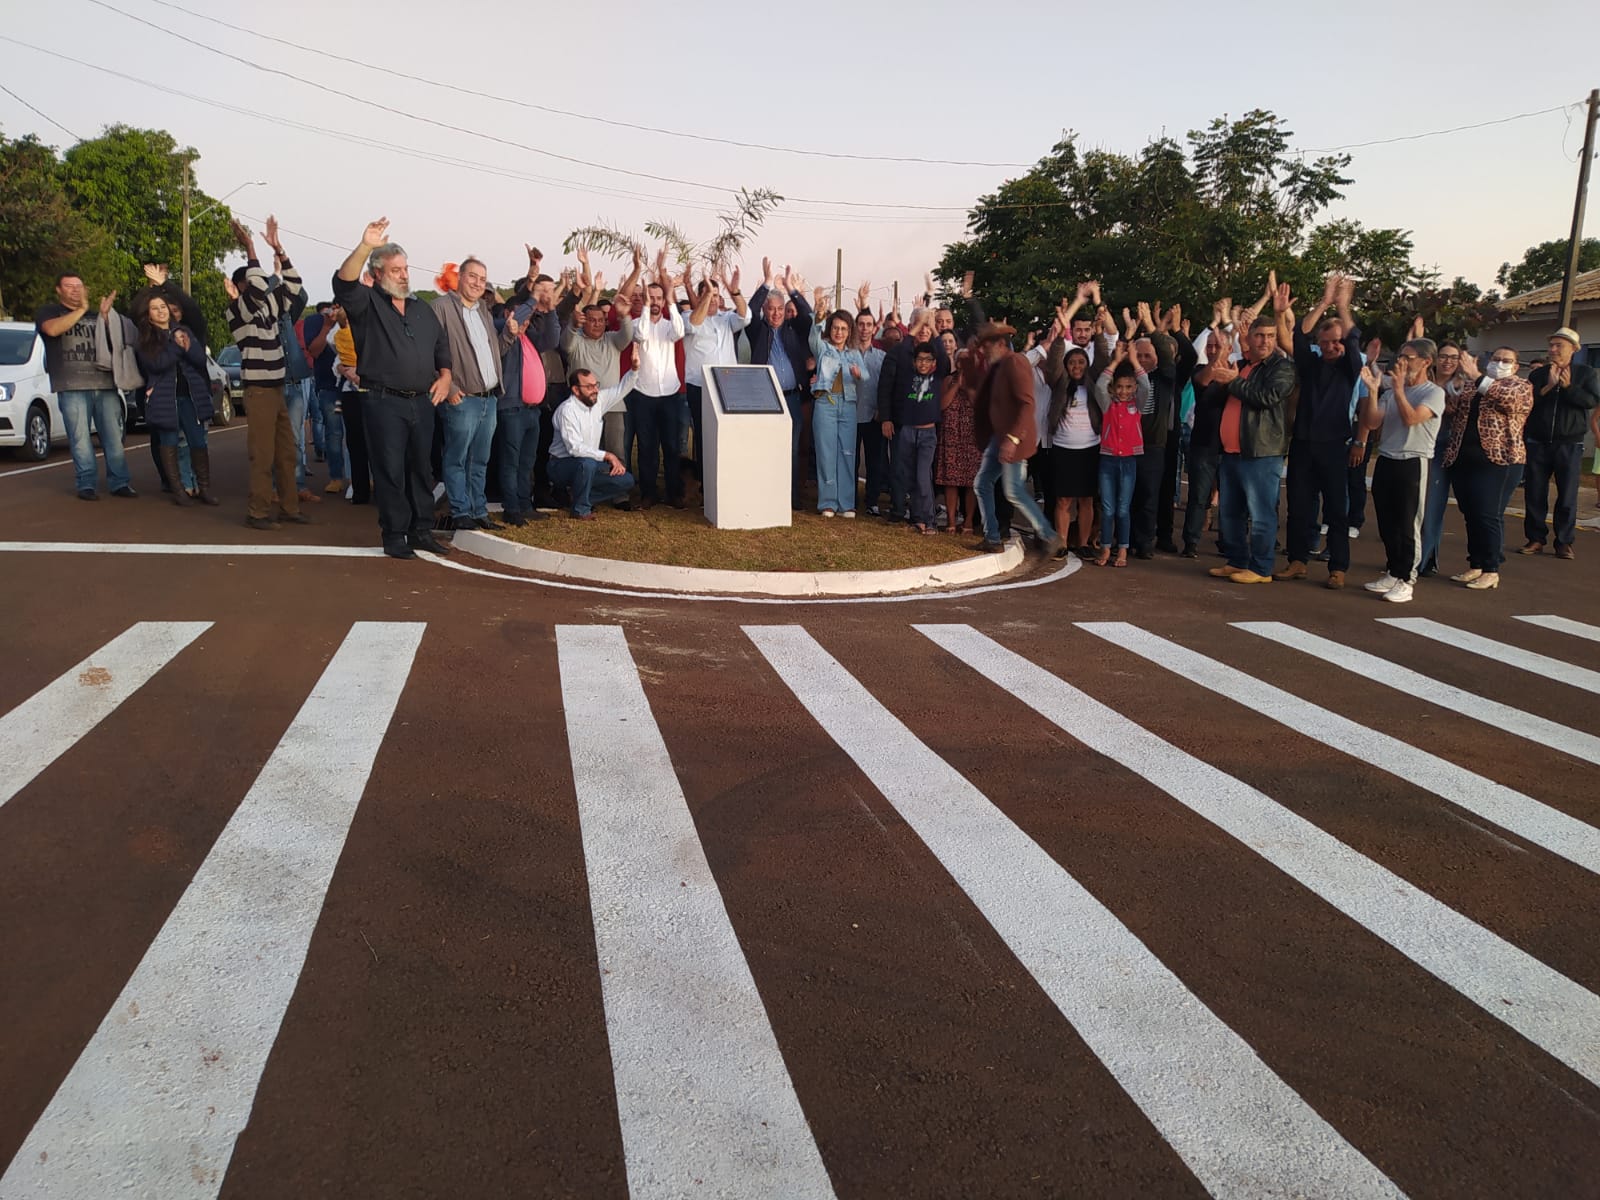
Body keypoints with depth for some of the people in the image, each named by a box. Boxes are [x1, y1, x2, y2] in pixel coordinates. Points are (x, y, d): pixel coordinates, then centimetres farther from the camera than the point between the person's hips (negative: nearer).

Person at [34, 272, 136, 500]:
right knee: (80, 439, -6)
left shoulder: (95, 316, 23)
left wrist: (105, 315, 0)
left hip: (105, 385, 4)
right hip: (72, 387, -3)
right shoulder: (48, 312, 11)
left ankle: (119, 482, 3)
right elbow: (53, 329, -12)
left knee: (114, 437, 0)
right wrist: (82, 309, -10)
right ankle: (86, 484, -3)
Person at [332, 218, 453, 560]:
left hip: (422, 402, 5)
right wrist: (365, 247, -32)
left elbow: (442, 346, 23)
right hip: (384, 403, -5)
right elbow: (345, 282, -20)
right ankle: (394, 537, 5)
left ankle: (421, 531, 20)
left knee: (420, 469, 11)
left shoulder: (422, 309, 17)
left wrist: (445, 376, 5)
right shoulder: (367, 303, 0)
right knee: (390, 471, -3)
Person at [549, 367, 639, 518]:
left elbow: (622, 388, 6)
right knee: (587, 463, -39)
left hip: (588, 465, 7)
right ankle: (580, 510, -18)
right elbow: (574, 448, -29)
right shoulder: (567, 410, -21)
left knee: (627, 481, -5)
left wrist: (634, 370, -14)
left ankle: (576, 496, 3)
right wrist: (608, 456, -29)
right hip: (562, 465, -7)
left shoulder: (599, 400, -1)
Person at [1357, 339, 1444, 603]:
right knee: (1386, 524, 11)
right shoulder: (1391, 390, 11)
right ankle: (1392, 573, 22)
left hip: (1413, 463, -6)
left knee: (1407, 525, -3)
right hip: (1385, 461, 6)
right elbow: (1372, 423, 1)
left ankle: (1405, 580, 3)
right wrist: (1373, 390, -5)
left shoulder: (1434, 393, -5)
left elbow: (1411, 418, -21)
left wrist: (1399, 389, -20)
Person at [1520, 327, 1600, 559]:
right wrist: (1548, 387, -15)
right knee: (1534, 495, 2)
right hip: (1537, 443, 2)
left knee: (1567, 497, 0)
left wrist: (1568, 387, -18)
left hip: (1569, 444, -2)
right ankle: (1536, 539, 11)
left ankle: (1564, 542, 7)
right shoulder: (1538, 374, 9)